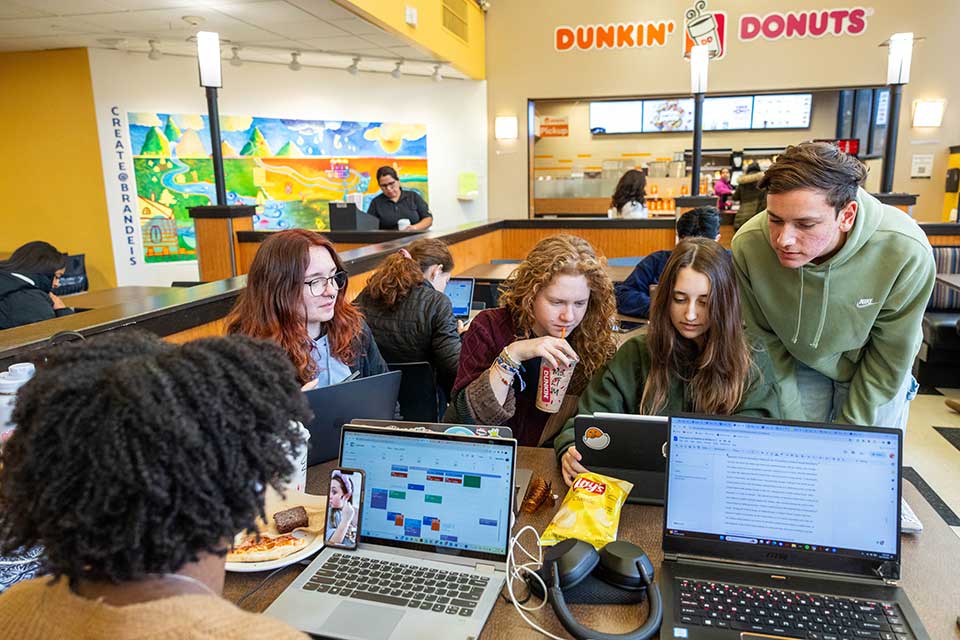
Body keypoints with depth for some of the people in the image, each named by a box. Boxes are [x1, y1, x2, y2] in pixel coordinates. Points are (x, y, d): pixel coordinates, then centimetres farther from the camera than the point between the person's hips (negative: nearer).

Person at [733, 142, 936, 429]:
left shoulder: (906, 252, -33)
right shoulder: (748, 245, -30)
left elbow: (888, 360, -17)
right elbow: (765, 341, -14)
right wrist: (792, 426, -12)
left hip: (874, 375, 0)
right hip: (797, 365, 1)